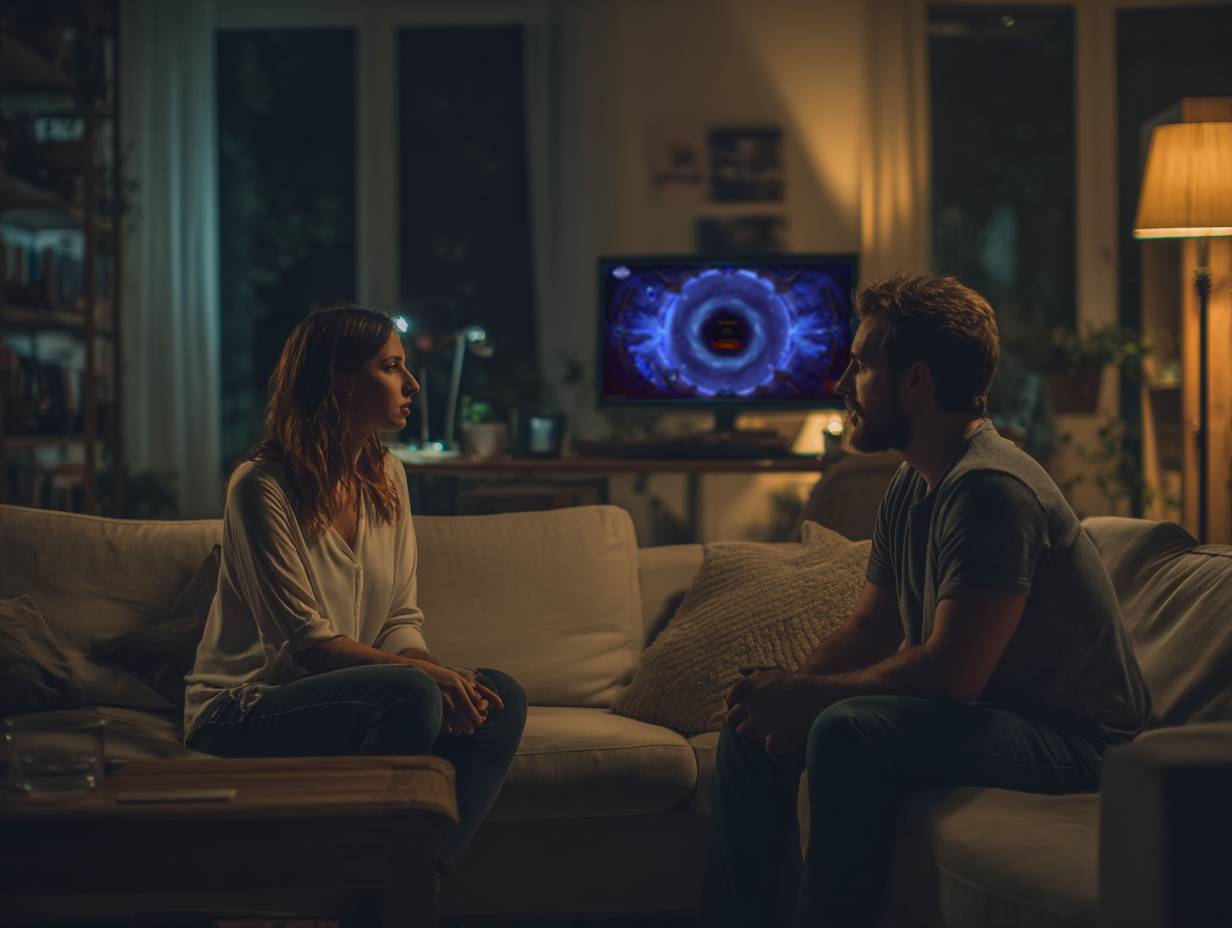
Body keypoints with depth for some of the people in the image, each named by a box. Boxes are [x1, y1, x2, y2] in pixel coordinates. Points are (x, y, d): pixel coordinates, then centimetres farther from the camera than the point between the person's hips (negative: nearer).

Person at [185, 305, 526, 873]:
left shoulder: (385, 477, 8)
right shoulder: (262, 486, -14)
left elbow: (401, 621, 6)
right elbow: (305, 640, -18)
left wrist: (441, 678, -16)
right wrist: (428, 676, -27)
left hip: (344, 691, 7)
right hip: (241, 712, -7)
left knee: (500, 698, -17)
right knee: (410, 696, -33)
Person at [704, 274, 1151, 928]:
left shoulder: (990, 488, -23)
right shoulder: (908, 489, 9)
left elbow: (952, 671, -28)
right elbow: (868, 631, 12)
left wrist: (806, 696, -18)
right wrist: (789, 695, -9)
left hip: (1072, 742, -10)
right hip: (982, 717, 10)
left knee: (850, 732, -33)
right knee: (752, 726, 6)